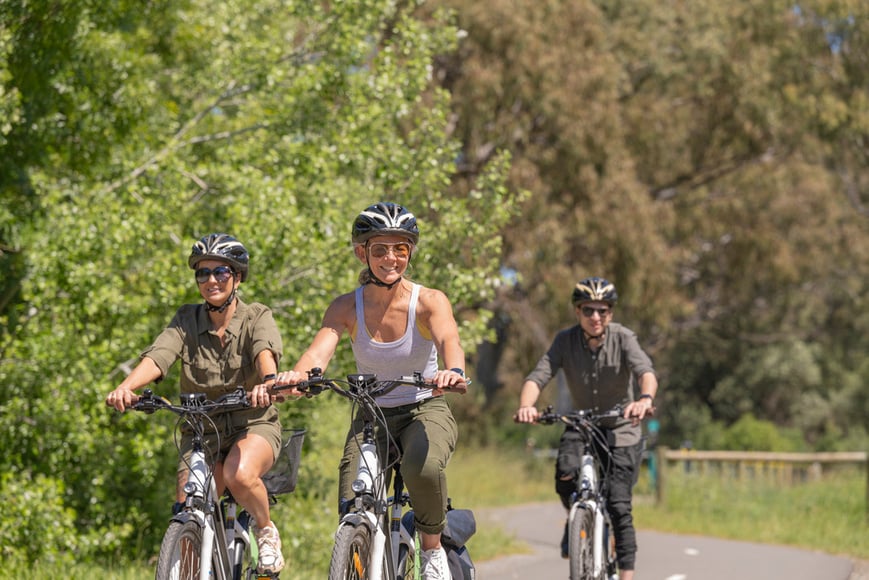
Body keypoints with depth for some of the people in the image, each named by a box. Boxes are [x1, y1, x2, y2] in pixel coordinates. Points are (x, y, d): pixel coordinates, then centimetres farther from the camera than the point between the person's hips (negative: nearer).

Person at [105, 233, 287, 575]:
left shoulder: (256, 318, -6)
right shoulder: (187, 320, -1)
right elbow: (157, 357, -19)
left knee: (238, 474, -35)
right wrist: (126, 387, -41)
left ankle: (266, 531, -5)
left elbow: (266, 351, -29)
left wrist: (268, 381, -53)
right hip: (201, 431, 2)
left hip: (254, 424, -2)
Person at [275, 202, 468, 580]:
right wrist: (296, 376, -50)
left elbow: (448, 340, -33)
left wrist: (453, 371, -58)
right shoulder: (347, 308, -8)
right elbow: (319, 351, -25)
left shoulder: (429, 302, -13)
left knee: (423, 468, -37)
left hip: (426, 411, -2)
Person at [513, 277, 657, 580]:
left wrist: (646, 398, -56)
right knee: (565, 473, -28)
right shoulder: (565, 340, -11)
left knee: (619, 505, -12)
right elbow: (538, 376, -23)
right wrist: (525, 406, -45)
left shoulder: (622, 338, -16)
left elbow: (645, 371, -33)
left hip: (621, 428, -1)